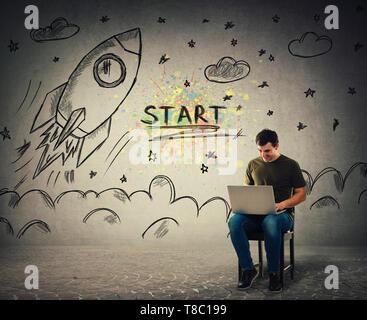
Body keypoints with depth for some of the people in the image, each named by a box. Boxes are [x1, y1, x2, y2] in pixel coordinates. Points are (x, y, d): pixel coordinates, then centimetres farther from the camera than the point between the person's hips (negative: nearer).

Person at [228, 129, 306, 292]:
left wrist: (282, 204, -14)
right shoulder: (253, 164, 15)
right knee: (234, 221, -30)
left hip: (282, 214, -3)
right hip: (255, 214, 3)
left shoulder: (290, 165, 5)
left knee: (271, 222, -41)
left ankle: (273, 273, -22)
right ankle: (248, 269, -17)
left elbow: (301, 194, 4)